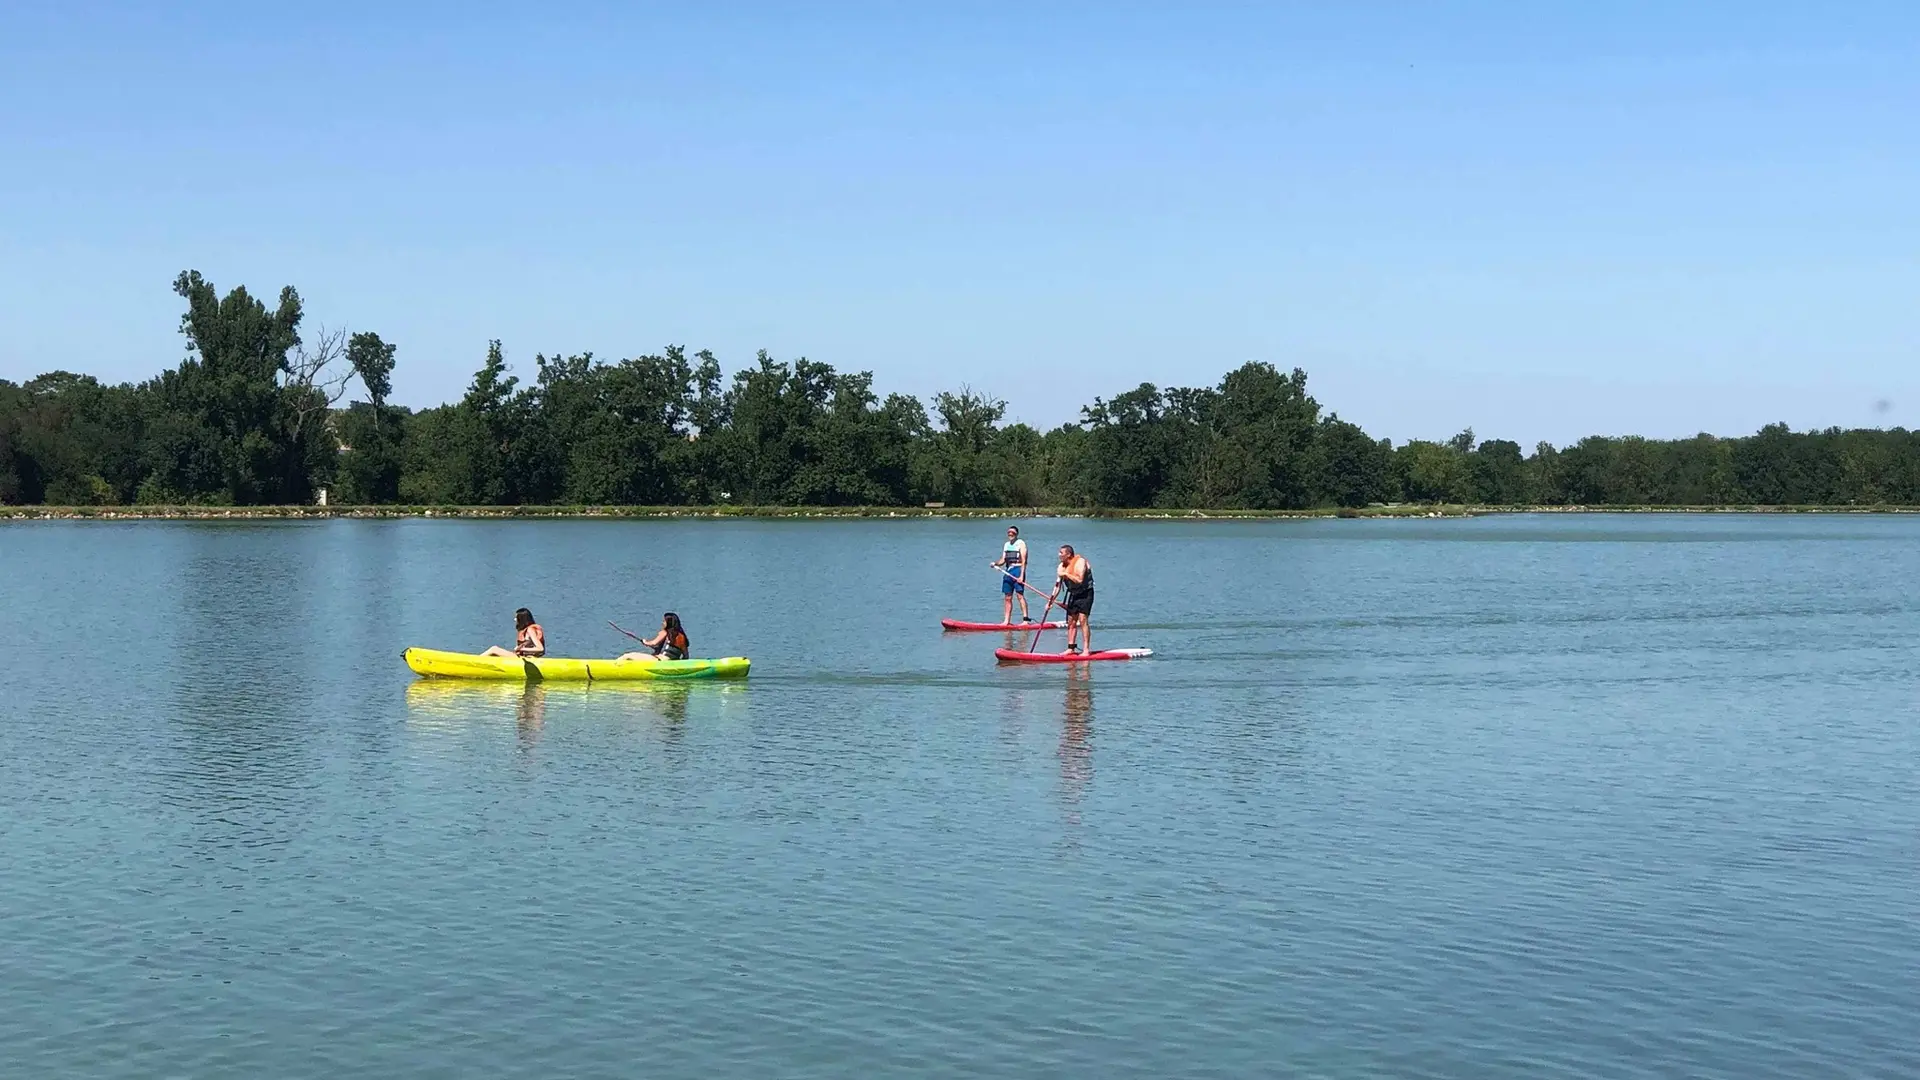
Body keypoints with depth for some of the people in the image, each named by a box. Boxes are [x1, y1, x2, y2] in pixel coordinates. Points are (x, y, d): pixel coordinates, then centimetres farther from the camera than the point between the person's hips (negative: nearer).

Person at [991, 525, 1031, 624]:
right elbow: (1003, 560, 18)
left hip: (1018, 570, -7)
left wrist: (1021, 576, -17)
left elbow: (1023, 561, -8)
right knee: (1007, 597, 6)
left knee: (1020, 595, -14)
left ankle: (1026, 618, -15)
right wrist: (995, 563, -4)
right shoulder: (1006, 544, 20)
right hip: (1008, 571, 7)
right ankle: (1007, 621, 9)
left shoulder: (1021, 543, 0)